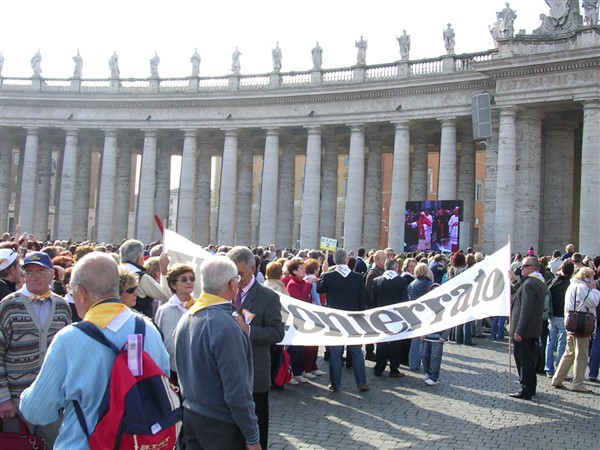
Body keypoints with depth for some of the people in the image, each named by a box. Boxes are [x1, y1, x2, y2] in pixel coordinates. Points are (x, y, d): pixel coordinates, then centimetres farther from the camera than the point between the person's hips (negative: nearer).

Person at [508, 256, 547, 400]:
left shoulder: (529, 283, -21)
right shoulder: (540, 281, 9)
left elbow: (526, 309, -25)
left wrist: (519, 331, -24)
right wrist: (515, 281, 18)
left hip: (525, 330, -10)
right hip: (533, 329, 10)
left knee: (524, 360, -1)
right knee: (529, 359, 19)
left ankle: (526, 391, 5)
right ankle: (531, 387, 28)